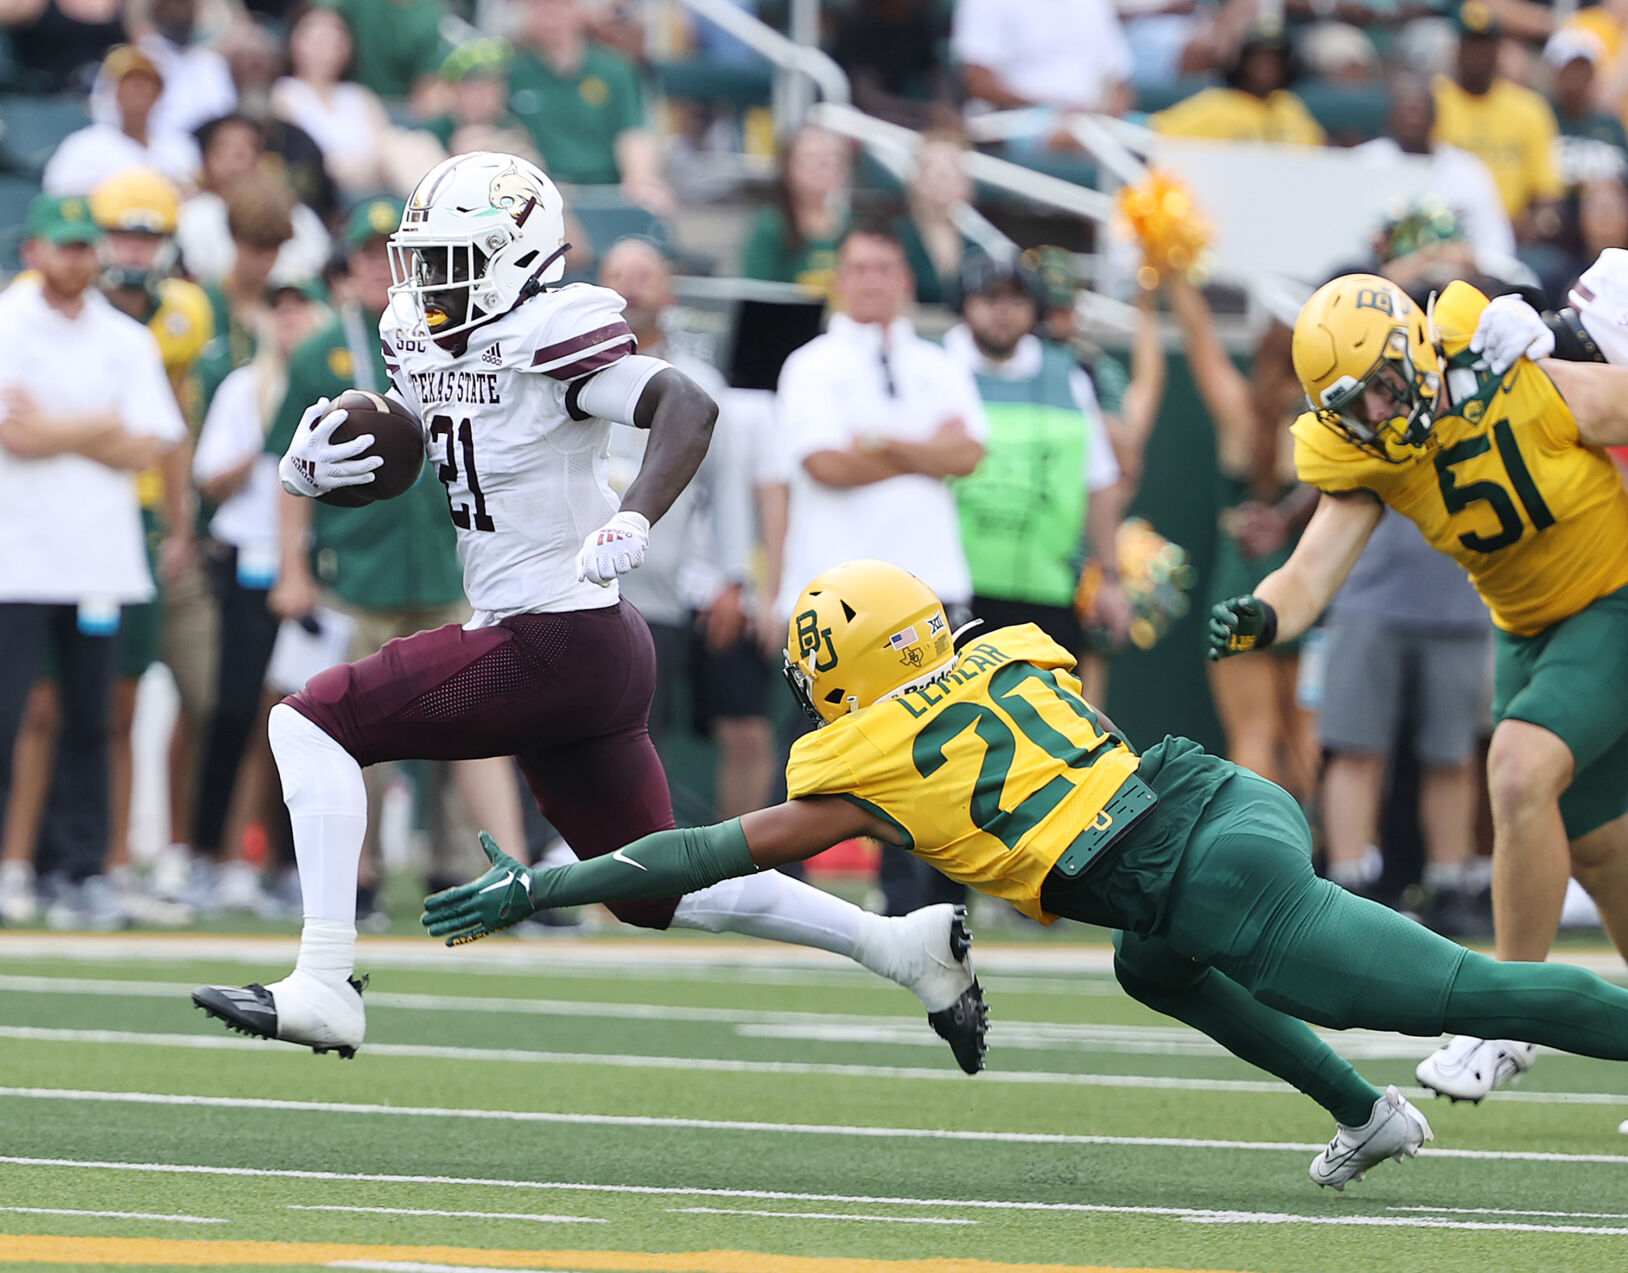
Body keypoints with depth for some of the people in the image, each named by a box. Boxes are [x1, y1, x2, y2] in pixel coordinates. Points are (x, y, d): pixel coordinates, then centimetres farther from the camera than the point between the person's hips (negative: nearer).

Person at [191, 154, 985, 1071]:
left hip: (553, 644, -10)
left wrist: (632, 525, -39)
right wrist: (311, 467, -3)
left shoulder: (548, 338, -15)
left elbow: (688, 406, -26)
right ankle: (903, 946, 23)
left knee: (311, 724, -11)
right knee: (660, 893, 17)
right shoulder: (421, 348, 11)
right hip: (593, 656, 10)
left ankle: (326, 985, -15)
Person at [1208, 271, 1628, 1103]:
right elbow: (1312, 573, -22)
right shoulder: (1364, 459, -14)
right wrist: (1260, 618, -43)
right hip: (1526, 628, 6)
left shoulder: (1540, 387, -28)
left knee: (1520, 770, -25)